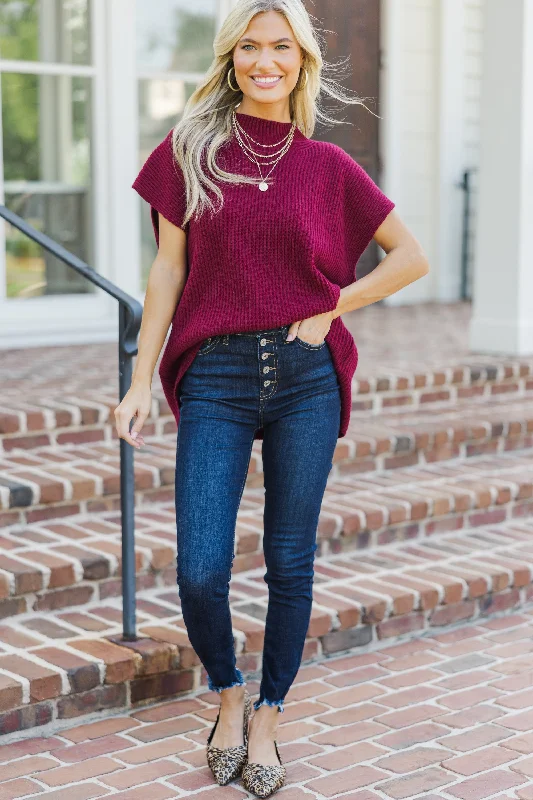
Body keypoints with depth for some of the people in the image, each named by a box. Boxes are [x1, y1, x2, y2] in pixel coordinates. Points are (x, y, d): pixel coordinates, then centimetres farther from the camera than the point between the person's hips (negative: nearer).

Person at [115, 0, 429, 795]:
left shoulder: (327, 166, 4)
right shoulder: (189, 150, 4)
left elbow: (411, 256, 9)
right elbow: (168, 270, 4)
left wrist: (331, 309, -1)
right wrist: (141, 381, 0)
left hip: (305, 377, 1)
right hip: (215, 378, 0)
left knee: (290, 563, 6)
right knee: (200, 572, -6)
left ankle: (266, 719, 25)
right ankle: (229, 694, 24)